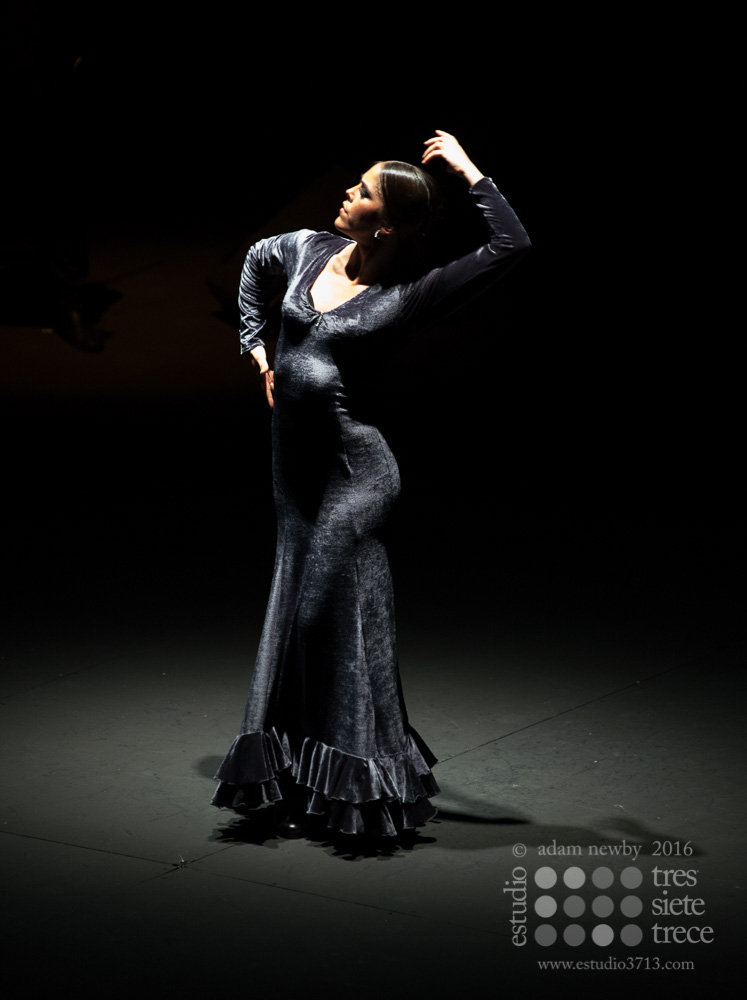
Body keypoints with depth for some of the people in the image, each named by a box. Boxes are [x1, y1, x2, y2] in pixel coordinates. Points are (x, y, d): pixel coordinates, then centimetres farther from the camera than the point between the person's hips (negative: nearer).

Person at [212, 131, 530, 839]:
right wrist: (256, 343, 20)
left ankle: (358, 780, 11)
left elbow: (511, 245, -21)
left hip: (353, 467, -6)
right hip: (294, 463, 6)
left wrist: (467, 170, -16)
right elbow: (256, 258, 28)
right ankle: (302, 783, 24)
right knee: (295, 612, 11)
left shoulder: (406, 296, -12)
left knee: (330, 614, -4)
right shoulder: (310, 250, 4)